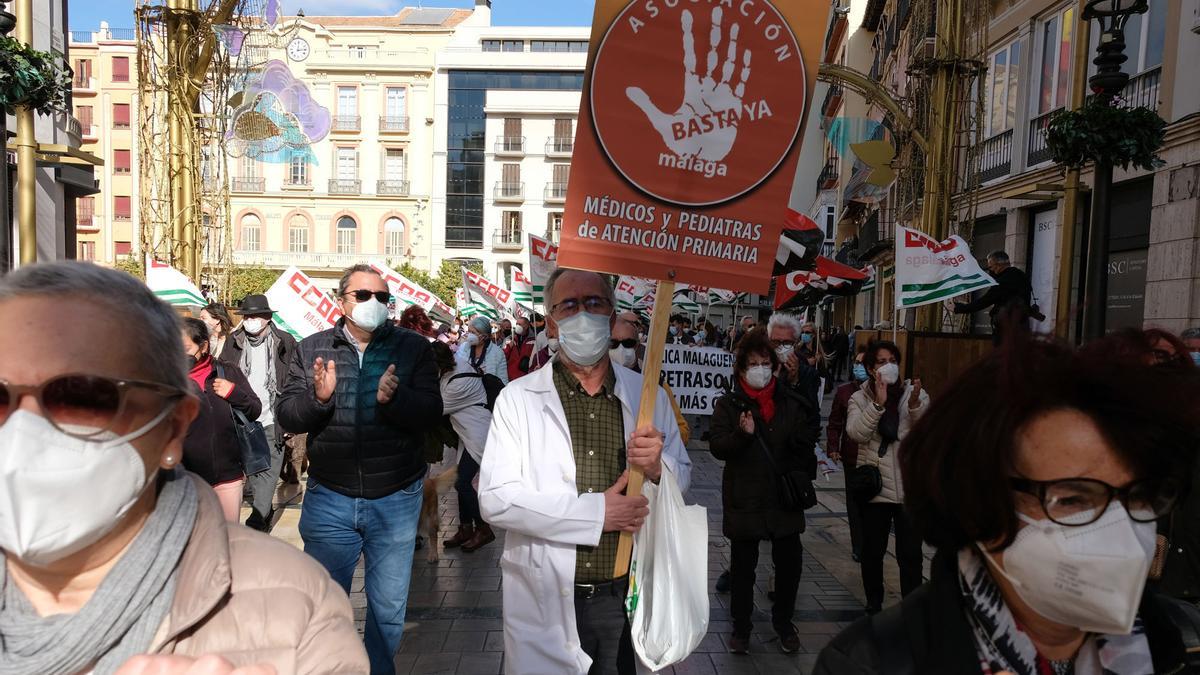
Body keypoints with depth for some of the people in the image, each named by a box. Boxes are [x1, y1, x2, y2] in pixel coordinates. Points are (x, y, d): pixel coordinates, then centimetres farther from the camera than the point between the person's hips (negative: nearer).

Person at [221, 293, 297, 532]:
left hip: (272, 422, -4)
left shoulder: (284, 342, -4)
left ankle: (256, 524, -2)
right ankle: (265, 512, 30)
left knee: (268, 472, -5)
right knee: (251, 471, 14)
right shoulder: (234, 342, 6)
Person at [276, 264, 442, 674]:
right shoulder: (311, 349, 2)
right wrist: (318, 397, -23)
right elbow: (285, 415, -3)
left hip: (395, 499, 0)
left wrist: (393, 398, -30)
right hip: (329, 498, 1)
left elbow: (431, 413, -11)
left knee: (388, 609, 15)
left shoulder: (414, 348, -2)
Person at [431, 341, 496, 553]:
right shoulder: (454, 366, 0)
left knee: (462, 482, -8)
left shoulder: (460, 382, -26)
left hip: (479, 434, -10)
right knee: (463, 480, 12)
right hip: (468, 432, 10)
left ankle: (484, 530, 6)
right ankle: (466, 528, 23)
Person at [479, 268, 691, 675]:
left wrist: (657, 468, -14)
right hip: (545, 601, -2)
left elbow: (682, 477, 9)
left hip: (626, 597, 3)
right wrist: (597, 512, -19)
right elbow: (495, 499, -15)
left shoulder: (648, 395, 2)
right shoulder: (518, 398, -7)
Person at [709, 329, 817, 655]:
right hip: (744, 499, -2)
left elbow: (805, 445, 10)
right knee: (742, 566, 10)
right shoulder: (728, 404, -3)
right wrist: (742, 434, -28)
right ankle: (741, 626, 27)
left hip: (785, 497, 2)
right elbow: (717, 446, -10)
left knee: (789, 561, 11)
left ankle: (783, 621, 33)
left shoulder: (791, 403, 4)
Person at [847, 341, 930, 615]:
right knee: (873, 551, 12)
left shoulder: (916, 395, 3)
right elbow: (856, 433, -16)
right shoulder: (860, 399, 1)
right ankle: (874, 603, 28)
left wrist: (915, 406, -25)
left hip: (910, 486, 0)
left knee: (911, 552, 5)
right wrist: (878, 403, -24)